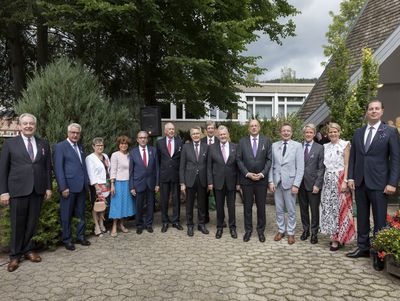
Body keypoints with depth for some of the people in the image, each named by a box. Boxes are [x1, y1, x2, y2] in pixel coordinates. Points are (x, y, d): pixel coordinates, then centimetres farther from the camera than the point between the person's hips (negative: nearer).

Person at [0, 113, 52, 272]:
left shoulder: (44, 144, 9)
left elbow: (48, 167, 11)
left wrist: (48, 187, 6)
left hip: (38, 190, 2)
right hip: (18, 190, -2)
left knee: (32, 223, 9)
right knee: (17, 224, 5)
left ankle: (28, 250, 26)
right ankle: (15, 255, 20)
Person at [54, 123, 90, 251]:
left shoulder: (80, 147, 15)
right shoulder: (60, 146, -6)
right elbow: (58, 168, -11)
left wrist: (86, 182, 10)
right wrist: (63, 187, -16)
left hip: (81, 186, 6)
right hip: (68, 187, -6)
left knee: (81, 214, 13)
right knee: (66, 215, 5)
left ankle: (80, 236, 25)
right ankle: (67, 240, 17)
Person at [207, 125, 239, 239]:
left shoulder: (235, 147, 1)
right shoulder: (212, 147, 1)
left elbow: (238, 165, 1)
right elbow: (209, 166, 1)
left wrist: (238, 182, -3)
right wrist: (210, 182, -4)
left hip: (231, 182, 0)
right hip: (218, 182, 0)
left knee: (231, 206, 9)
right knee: (219, 206, 10)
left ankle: (232, 227, 23)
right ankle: (219, 227, 25)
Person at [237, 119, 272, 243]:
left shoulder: (266, 141, 2)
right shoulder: (242, 141, 3)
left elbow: (269, 159, 0)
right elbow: (239, 160, 0)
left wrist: (262, 174, -11)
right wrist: (247, 174, -10)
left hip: (261, 179, 0)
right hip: (246, 179, 0)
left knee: (261, 206, 8)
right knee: (247, 206, 8)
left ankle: (261, 230, 21)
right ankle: (248, 230, 20)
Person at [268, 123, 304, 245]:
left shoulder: (297, 146, -3)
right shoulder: (274, 145, 5)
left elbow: (300, 167, -6)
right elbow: (271, 165, 6)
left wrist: (296, 184, -11)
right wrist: (271, 181, -2)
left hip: (290, 182, -2)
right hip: (277, 182, 3)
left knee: (291, 210, 7)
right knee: (279, 209, 12)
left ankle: (290, 233, 20)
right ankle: (281, 230, 26)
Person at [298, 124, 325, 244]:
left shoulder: (319, 148, -2)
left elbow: (321, 168, -5)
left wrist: (317, 184, -11)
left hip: (313, 184, -2)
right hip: (301, 183, 3)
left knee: (314, 209, 5)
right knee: (303, 208, 12)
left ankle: (314, 233, 19)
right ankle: (305, 230, 27)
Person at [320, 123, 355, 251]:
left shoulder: (344, 145, -4)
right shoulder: (326, 146, 12)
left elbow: (347, 165, -7)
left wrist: (345, 181, -15)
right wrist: (324, 179, 6)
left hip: (339, 179, -5)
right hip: (327, 179, 5)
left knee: (339, 207, -2)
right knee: (328, 207, 6)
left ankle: (339, 238, 8)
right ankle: (333, 235, 18)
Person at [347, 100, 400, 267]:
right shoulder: (358, 132, 10)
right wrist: (351, 177, 2)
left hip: (378, 183, -4)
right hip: (360, 182, 4)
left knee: (380, 219, 2)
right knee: (362, 217, 11)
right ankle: (363, 247, 23)